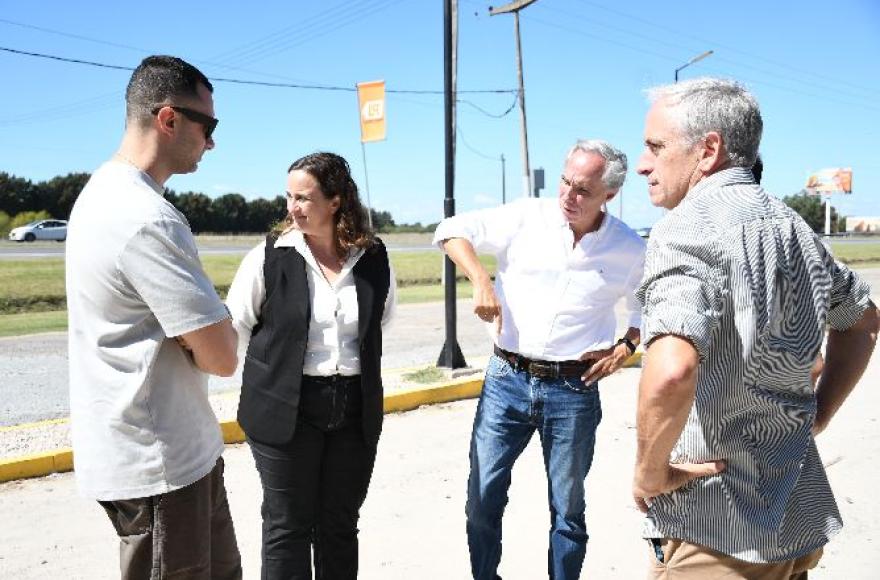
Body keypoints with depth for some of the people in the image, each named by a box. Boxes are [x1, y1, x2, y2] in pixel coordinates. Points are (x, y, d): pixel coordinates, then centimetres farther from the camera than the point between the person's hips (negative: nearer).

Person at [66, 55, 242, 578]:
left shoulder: (103, 191, 8)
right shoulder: (148, 220, -26)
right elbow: (222, 357, -24)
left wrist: (199, 330, -5)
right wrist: (207, 334, -3)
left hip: (179, 449, 10)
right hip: (157, 463, -10)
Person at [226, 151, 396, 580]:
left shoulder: (374, 259, -1)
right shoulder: (269, 257, -8)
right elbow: (235, 325, 1)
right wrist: (281, 361, 3)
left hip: (356, 411, 3)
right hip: (285, 411, -2)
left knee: (340, 524, 15)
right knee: (288, 527, 6)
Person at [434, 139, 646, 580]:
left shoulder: (629, 250, 0)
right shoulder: (526, 218, -4)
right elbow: (451, 231, 2)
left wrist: (626, 347, 1)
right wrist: (480, 280, -12)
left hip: (573, 391, 0)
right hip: (506, 379, 1)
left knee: (567, 508, 13)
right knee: (482, 497, 8)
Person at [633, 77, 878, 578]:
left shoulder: (688, 225, -20)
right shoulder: (789, 223, 6)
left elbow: (671, 372, -36)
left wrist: (649, 471, -19)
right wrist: (814, 417, 17)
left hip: (716, 531, -8)